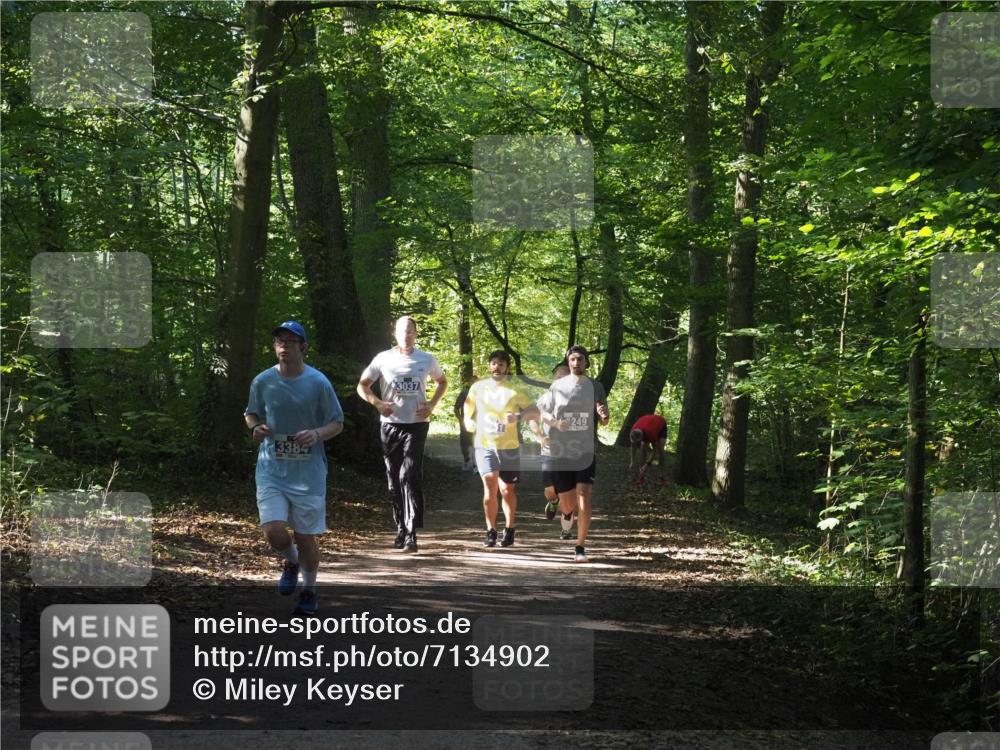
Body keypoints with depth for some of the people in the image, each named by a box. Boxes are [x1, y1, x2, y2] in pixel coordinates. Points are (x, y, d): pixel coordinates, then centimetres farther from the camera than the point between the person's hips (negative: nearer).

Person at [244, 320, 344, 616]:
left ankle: (309, 589, 31)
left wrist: (317, 433, -19)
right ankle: (291, 562, 23)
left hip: (308, 472, -1)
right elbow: (250, 414, 15)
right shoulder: (262, 382, -1)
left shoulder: (318, 383, -6)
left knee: (305, 537, 5)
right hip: (271, 469, 1)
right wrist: (255, 428, -8)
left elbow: (337, 424, 1)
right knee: (274, 532, -13)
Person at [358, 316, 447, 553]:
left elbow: (442, 382, 22)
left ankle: (411, 533, -18)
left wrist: (432, 405, 4)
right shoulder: (383, 359, 2)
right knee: (394, 480, 8)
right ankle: (401, 528, 21)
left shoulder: (427, 360, 4)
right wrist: (377, 403, -14)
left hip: (417, 424, -2)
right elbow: (362, 386, 6)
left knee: (410, 476, -15)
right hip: (391, 424, 2)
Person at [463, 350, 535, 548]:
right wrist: (469, 421, 3)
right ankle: (491, 531, -7)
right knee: (490, 485, -16)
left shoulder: (515, 389, 0)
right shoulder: (478, 387, 6)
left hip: (509, 446, 0)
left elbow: (533, 409, -4)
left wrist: (518, 416, -20)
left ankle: (509, 530, 26)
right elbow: (468, 407, 21)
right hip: (484, 445, 0)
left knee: (508, 490, 9)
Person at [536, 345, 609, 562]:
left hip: (586, 452, 0)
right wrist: (556, 422, -14)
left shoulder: (595, 387, 4)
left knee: (584, 499, -13)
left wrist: (604, 414, -16)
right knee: (567, 504, 5)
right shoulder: (557, 386, 1)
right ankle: (565, 511, 44)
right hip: (560, 452, 0)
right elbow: (541, 412, 6)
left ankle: (580, 547, -5)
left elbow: (604, 421, 8)